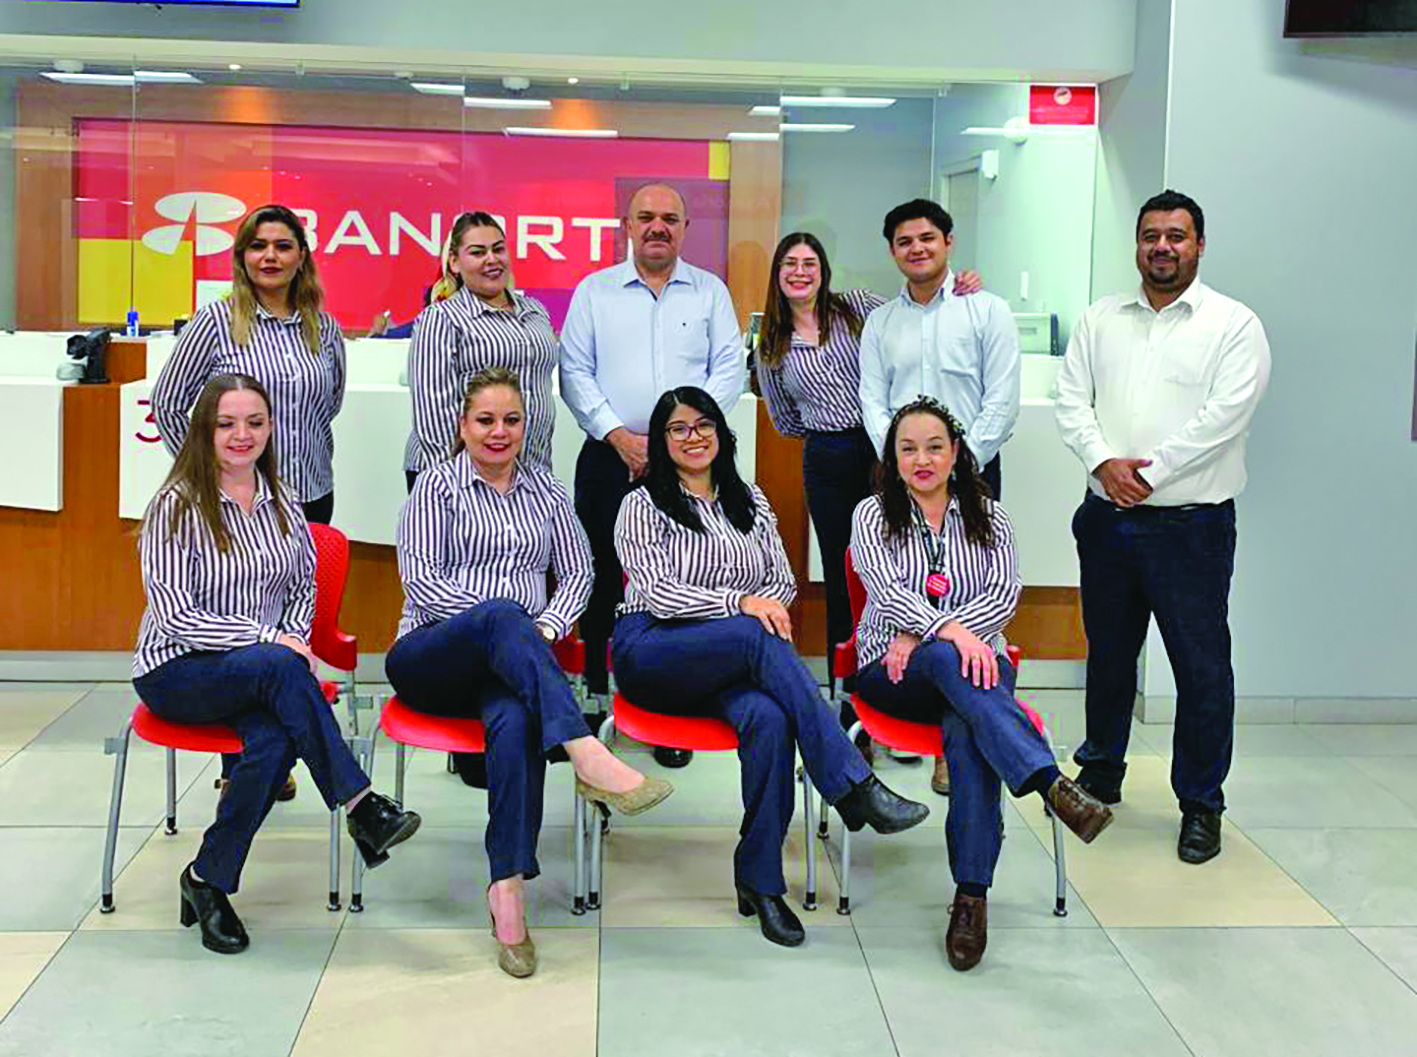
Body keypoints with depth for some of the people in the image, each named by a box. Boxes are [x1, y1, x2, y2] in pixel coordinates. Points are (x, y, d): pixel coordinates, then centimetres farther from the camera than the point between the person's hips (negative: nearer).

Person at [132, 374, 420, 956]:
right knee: (278, 666, -35)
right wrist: (271, 640, -19)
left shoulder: (282, 504, 11)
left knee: (275, 741, -30)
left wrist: (294, 639, -1)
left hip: (258, 676, 4)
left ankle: (208, 880, -12)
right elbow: (175, 614, -13)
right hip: (176, 672, -4)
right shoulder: (176, 506, -7)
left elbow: (304, 587, 20)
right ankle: (361, 807, -31)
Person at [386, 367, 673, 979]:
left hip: (510, 662, 2)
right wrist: (498, 621, -15)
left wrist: (545, 627, -4)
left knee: (516, 719, -36)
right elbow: (421, 578, -3)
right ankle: (588, 758, -54)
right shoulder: (439, 484, 9)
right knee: (502, 613, -38)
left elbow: (578, 570, 16)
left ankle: (508, 887, -42)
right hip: (430, 658, -2)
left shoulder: (543, 486, 21)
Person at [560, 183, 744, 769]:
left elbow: (728, 370, 4)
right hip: (609, 459, 0)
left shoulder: (710, 291, 11)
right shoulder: (594, 291, 10)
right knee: (603, 582, 1)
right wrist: (621, 437, -9)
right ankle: (598, 703, 12)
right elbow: (575, 373, 3)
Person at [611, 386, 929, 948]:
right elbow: (657, 593, -6)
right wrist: (740, 603, -19)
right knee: (757, 638, -35)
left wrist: (767, 603, -5)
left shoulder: (749, 500, 22)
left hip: (732, 663, 4)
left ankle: (760, 881, -25)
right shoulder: (643, 506, 6)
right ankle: (855, 786, -39)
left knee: (768, 718, -33)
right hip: (652, 653, -3)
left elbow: (783, 580, 19)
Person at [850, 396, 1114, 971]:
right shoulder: (873, 515, 10)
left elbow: (1004, 595, 0)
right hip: (892, 671, -1)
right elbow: (888, 591, -8)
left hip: (977, 665, 1)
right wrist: (947, 631, -29)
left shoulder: (988, 517, 16)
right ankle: (1052, 784, -52)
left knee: (968, 731, -34)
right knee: (950, 660, -37)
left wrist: (922, 636, -13)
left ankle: (972, 894, -36)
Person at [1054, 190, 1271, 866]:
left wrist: (1149, 472, -16)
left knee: (1201, 666, -1)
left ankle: (1201, 805, 12)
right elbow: (1071, 399, 3)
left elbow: (1223, 417, -13)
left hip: (1191, 524, -4)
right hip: (1107, 519, 4)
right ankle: (1101, 775, 33)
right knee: (1108, 652, 17)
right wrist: (1104, 462, -13)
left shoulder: (1234, 325, -3)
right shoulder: (1102, 320, 11)